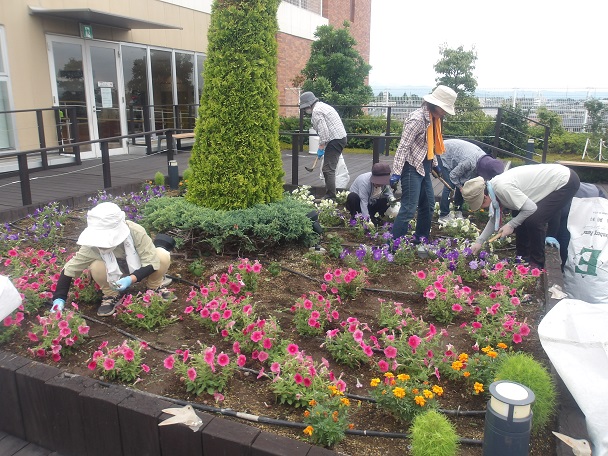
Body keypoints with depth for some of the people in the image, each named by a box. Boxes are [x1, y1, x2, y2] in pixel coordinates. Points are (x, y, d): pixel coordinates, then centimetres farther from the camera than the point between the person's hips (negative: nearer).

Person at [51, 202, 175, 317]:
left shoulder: (136, 232, -35)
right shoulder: (93, 244, -29)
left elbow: (152, 262, -31)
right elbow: (69, 269, -22)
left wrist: (131, 279, -46)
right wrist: (59, 299, -29)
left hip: (139, 272, -1)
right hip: (116, 275, 1)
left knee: (163, 256, -31)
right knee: (96, 267, -32)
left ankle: (155, 286, 1)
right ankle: (112, 295, -1)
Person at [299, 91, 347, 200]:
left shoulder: (316, 111, -11)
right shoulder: (322, 106, 20)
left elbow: (323, 131, -19)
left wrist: (321, 148, -13)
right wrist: (323, 146, 20)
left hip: (335, 140, -10)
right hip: (341, 138, 11)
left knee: (328, 170, -10)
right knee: (330, 169, 16)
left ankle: (330, 198, -10)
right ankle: (330, 194, 22)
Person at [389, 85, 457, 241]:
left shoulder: (433, 118, 8)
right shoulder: (418, 118, -19)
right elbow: (403, 146, -22)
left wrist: (434, 163, 26)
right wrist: (396, 173, -25)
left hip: (424, 167, 10)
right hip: (412, 168, -10)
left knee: (428, 205, 16)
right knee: (409, 208, -11)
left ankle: (420, 241, 29)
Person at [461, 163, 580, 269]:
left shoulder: (503, 187, -30)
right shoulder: (494, 187, -1)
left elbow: (530, 208, -27)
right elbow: (494, 219, 10)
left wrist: (511, 225, -16)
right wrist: (479, 241, 7)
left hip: (567, 181, -9)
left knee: (533, 220, -17)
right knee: (520, 218, 7)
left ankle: (537, 263, 1)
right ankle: (523, 258, 21)